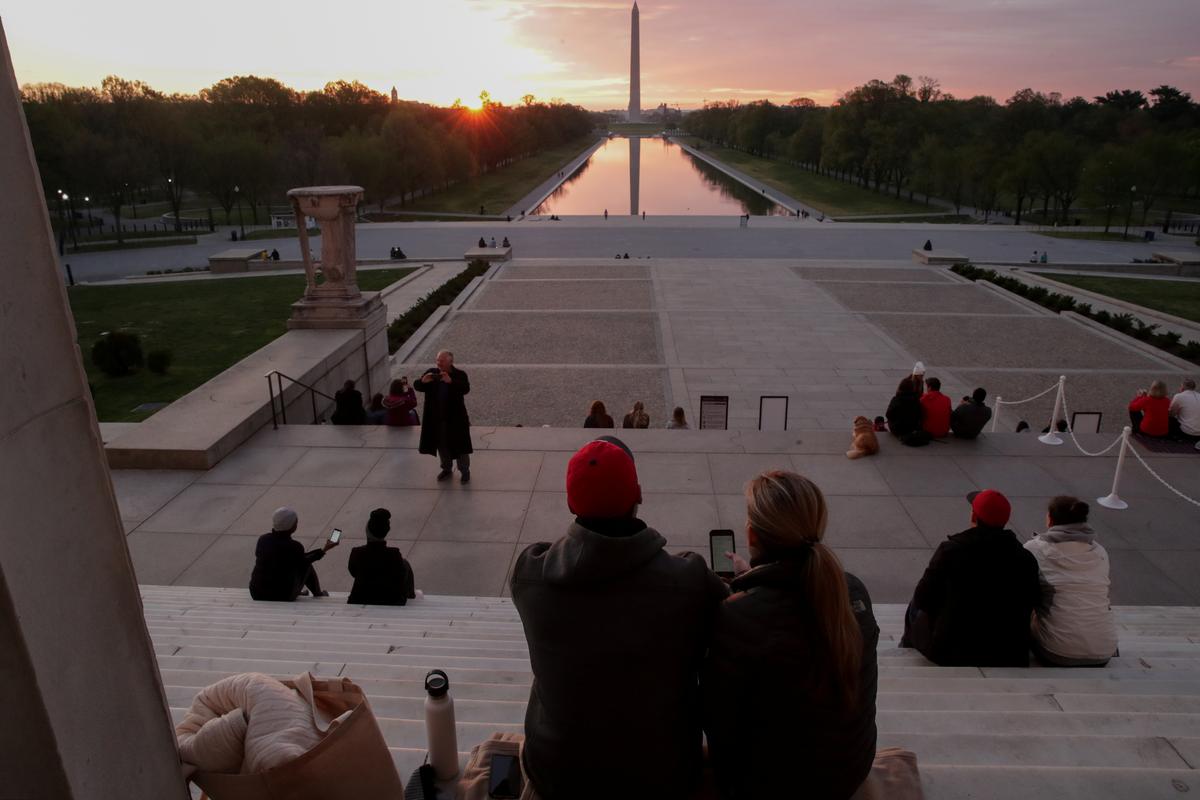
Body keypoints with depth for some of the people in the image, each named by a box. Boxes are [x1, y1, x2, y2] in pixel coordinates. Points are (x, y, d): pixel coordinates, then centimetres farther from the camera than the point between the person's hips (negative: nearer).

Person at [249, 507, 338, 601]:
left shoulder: (262, 539, -6)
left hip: (256, 594, 5)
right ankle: (318, 595, 39)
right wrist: (324, 550, 17)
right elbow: (302, 562, 4)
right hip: (282, 597, -5)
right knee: (307, 565, 17)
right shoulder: (294, 547, -17)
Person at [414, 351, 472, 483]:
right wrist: (423, 381, -24)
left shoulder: (459, 374, -11)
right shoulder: (431, 372, 1)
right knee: (442, 445, 17)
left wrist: (451, 381, -41)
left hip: (456, 418, -4)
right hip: (436, 418, 4)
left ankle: (465, 471, 21)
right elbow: (417, 386, -1)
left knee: (460, 445, 5)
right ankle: (446, 469, 35)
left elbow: (466, 389, -27)